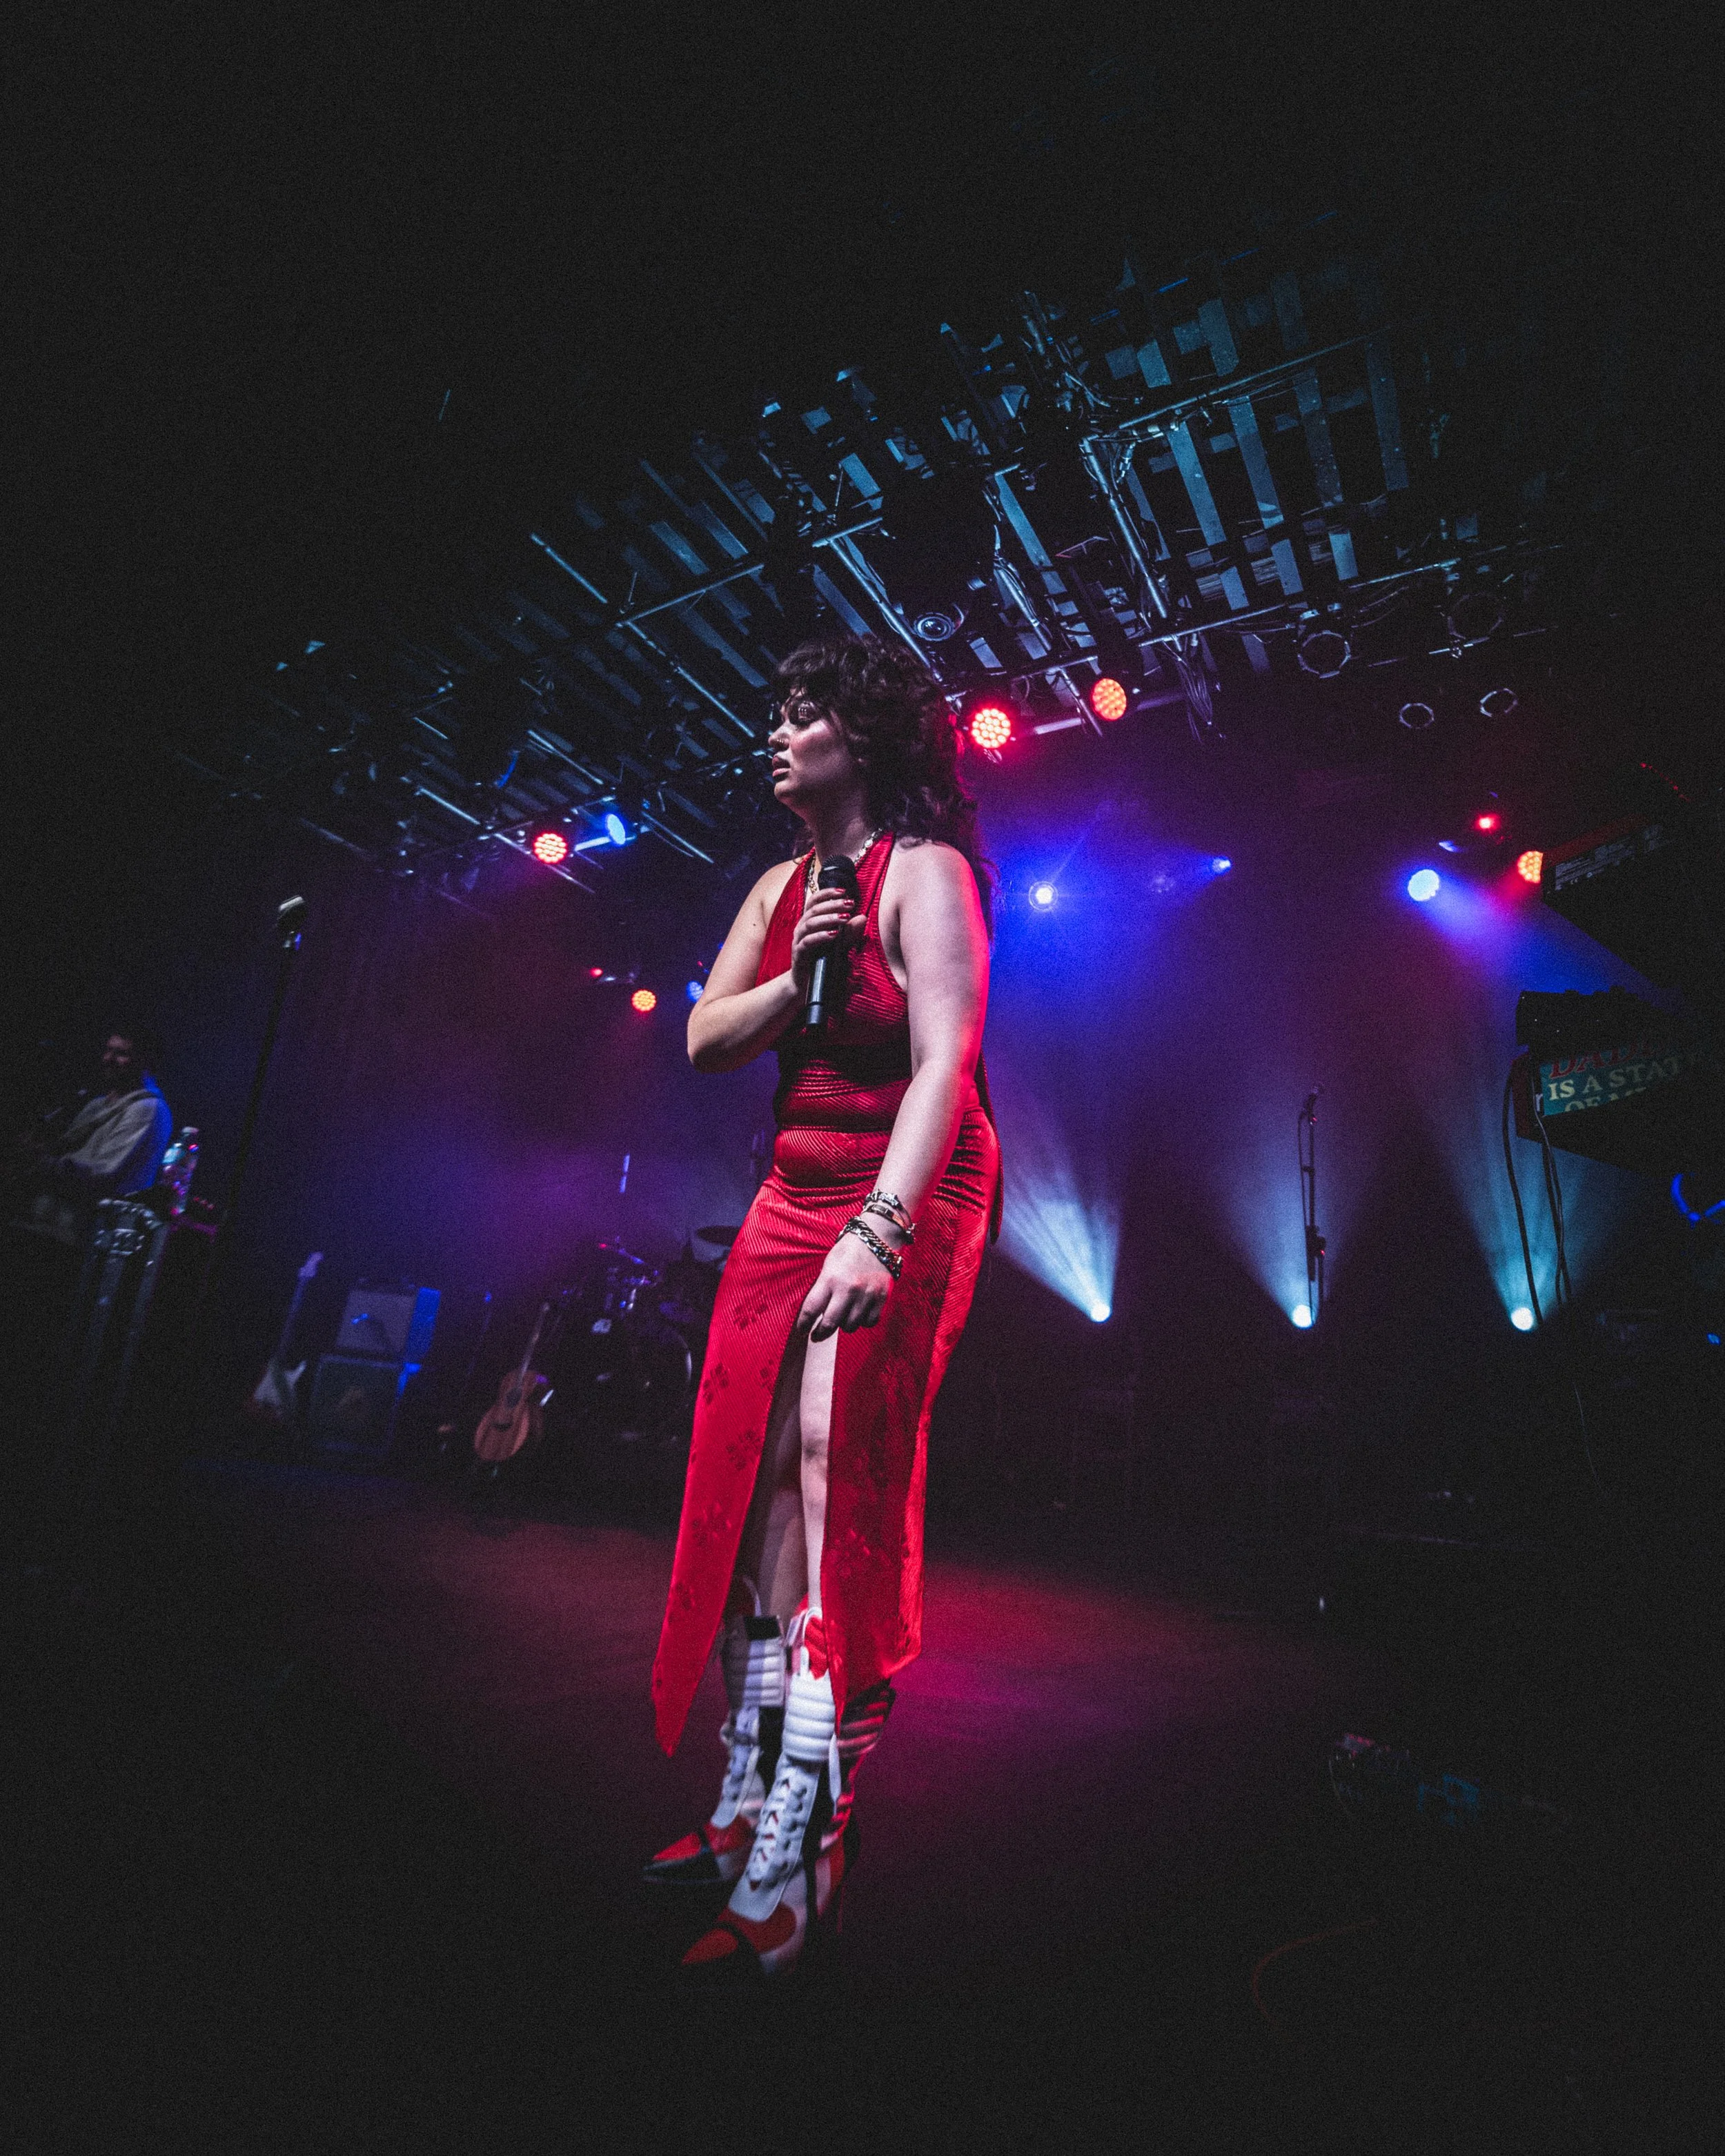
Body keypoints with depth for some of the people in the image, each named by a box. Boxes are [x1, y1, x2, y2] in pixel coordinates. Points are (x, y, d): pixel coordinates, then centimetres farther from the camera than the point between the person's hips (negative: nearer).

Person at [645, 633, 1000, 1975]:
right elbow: (705, 1043, 11)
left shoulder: (926, 872, -7)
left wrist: (876, 1232, -31)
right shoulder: (782, 886, 16)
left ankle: (794, 1878, 3)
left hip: (904, 1197, -7)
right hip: (794, 1194, 8)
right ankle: (748, 1808, 24)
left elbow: (944, 1064, -20)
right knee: (757, 1483, 7)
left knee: (837, 1491, -10)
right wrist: (793, 980, -7)